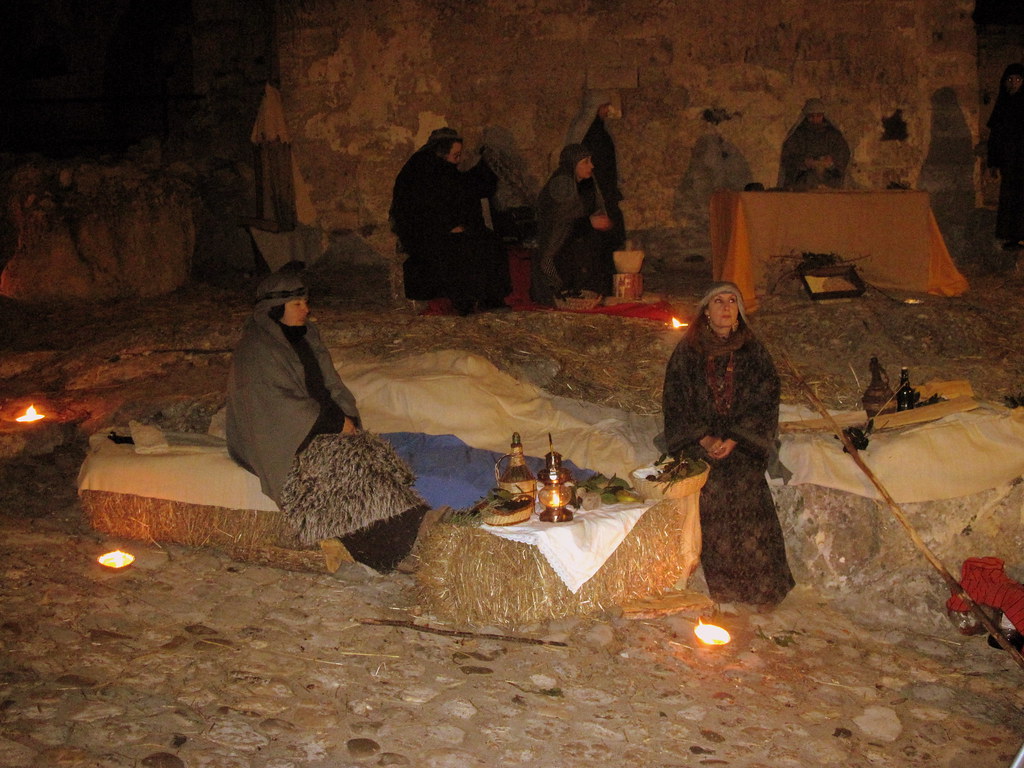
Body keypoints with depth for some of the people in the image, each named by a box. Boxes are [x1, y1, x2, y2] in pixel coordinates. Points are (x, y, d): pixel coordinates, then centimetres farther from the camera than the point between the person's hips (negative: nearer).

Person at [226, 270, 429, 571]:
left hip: (322, 424, 8)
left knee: (374, 452, -16)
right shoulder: (257, 349, -14)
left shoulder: (307, 336, 12)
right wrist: (336, 423, -18)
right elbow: (281, 404, -20)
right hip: (278, 438, -8)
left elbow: (331, 386, 14)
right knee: (343, 456, -28)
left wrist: (346, 417, -5)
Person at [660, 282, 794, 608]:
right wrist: (704, 439, -10)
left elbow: (764, 403, 3)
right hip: (697, 438, 0)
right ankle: (719, 579, -15)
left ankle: (760, 584, -15)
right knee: (710, 487, -22)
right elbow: (676, 402, 4)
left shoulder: (754, 352, 9)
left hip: (743, 441, 0)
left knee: (743, 483, -22)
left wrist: (732, 440, -11)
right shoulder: (687, 352, 8)